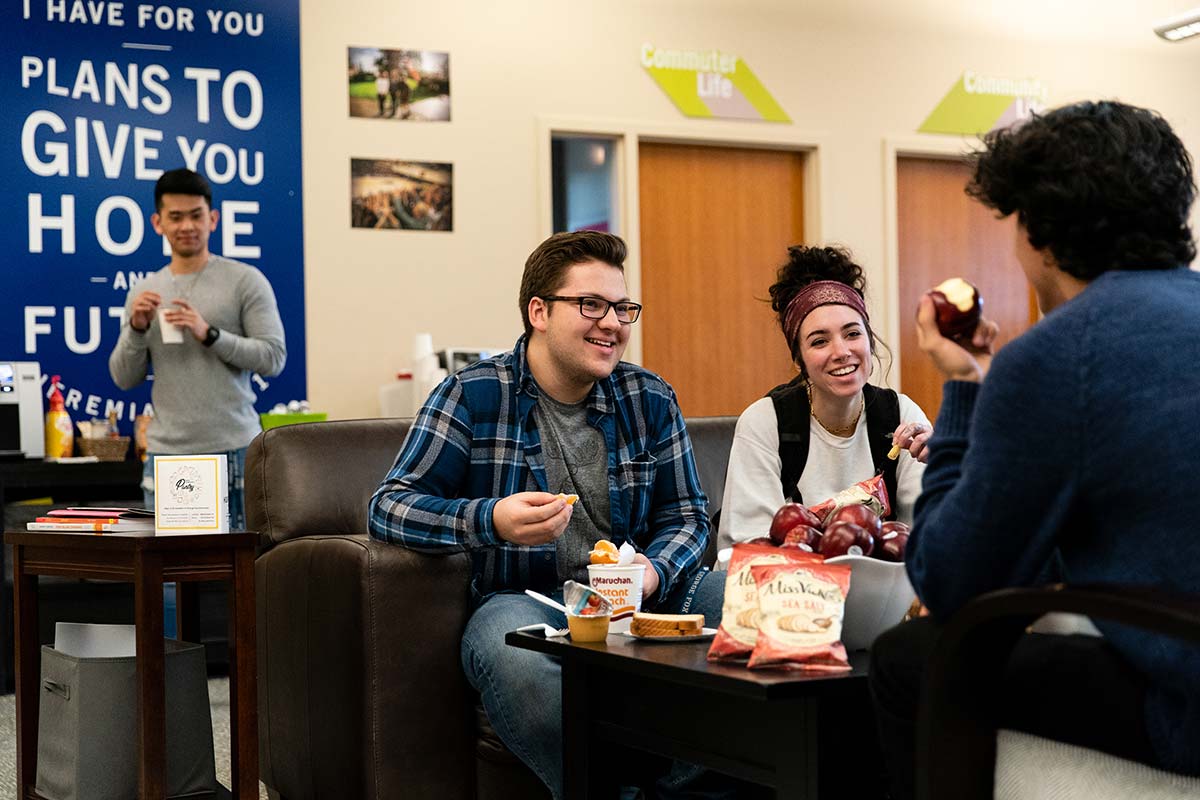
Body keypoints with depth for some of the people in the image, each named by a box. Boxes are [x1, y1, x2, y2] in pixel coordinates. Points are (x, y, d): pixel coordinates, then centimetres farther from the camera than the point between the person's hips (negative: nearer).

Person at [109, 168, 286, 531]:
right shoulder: (143, 292, 13)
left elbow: (274, 357, -6)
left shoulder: (245, 280, 0)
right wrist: (137, 329, -5)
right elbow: (124, 379, 12)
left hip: (232, 450, -3)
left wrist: (209, 333, -15)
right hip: (166, 453, 4)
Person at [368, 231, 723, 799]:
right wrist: (490, 521, -27)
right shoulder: (473, 395, -1)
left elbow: (686, 515, 15)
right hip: (521, 598, -4)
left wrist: (653, 571, -10)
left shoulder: (650, 400, 11)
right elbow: (389, 506, -7)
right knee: (516, 660, -39)